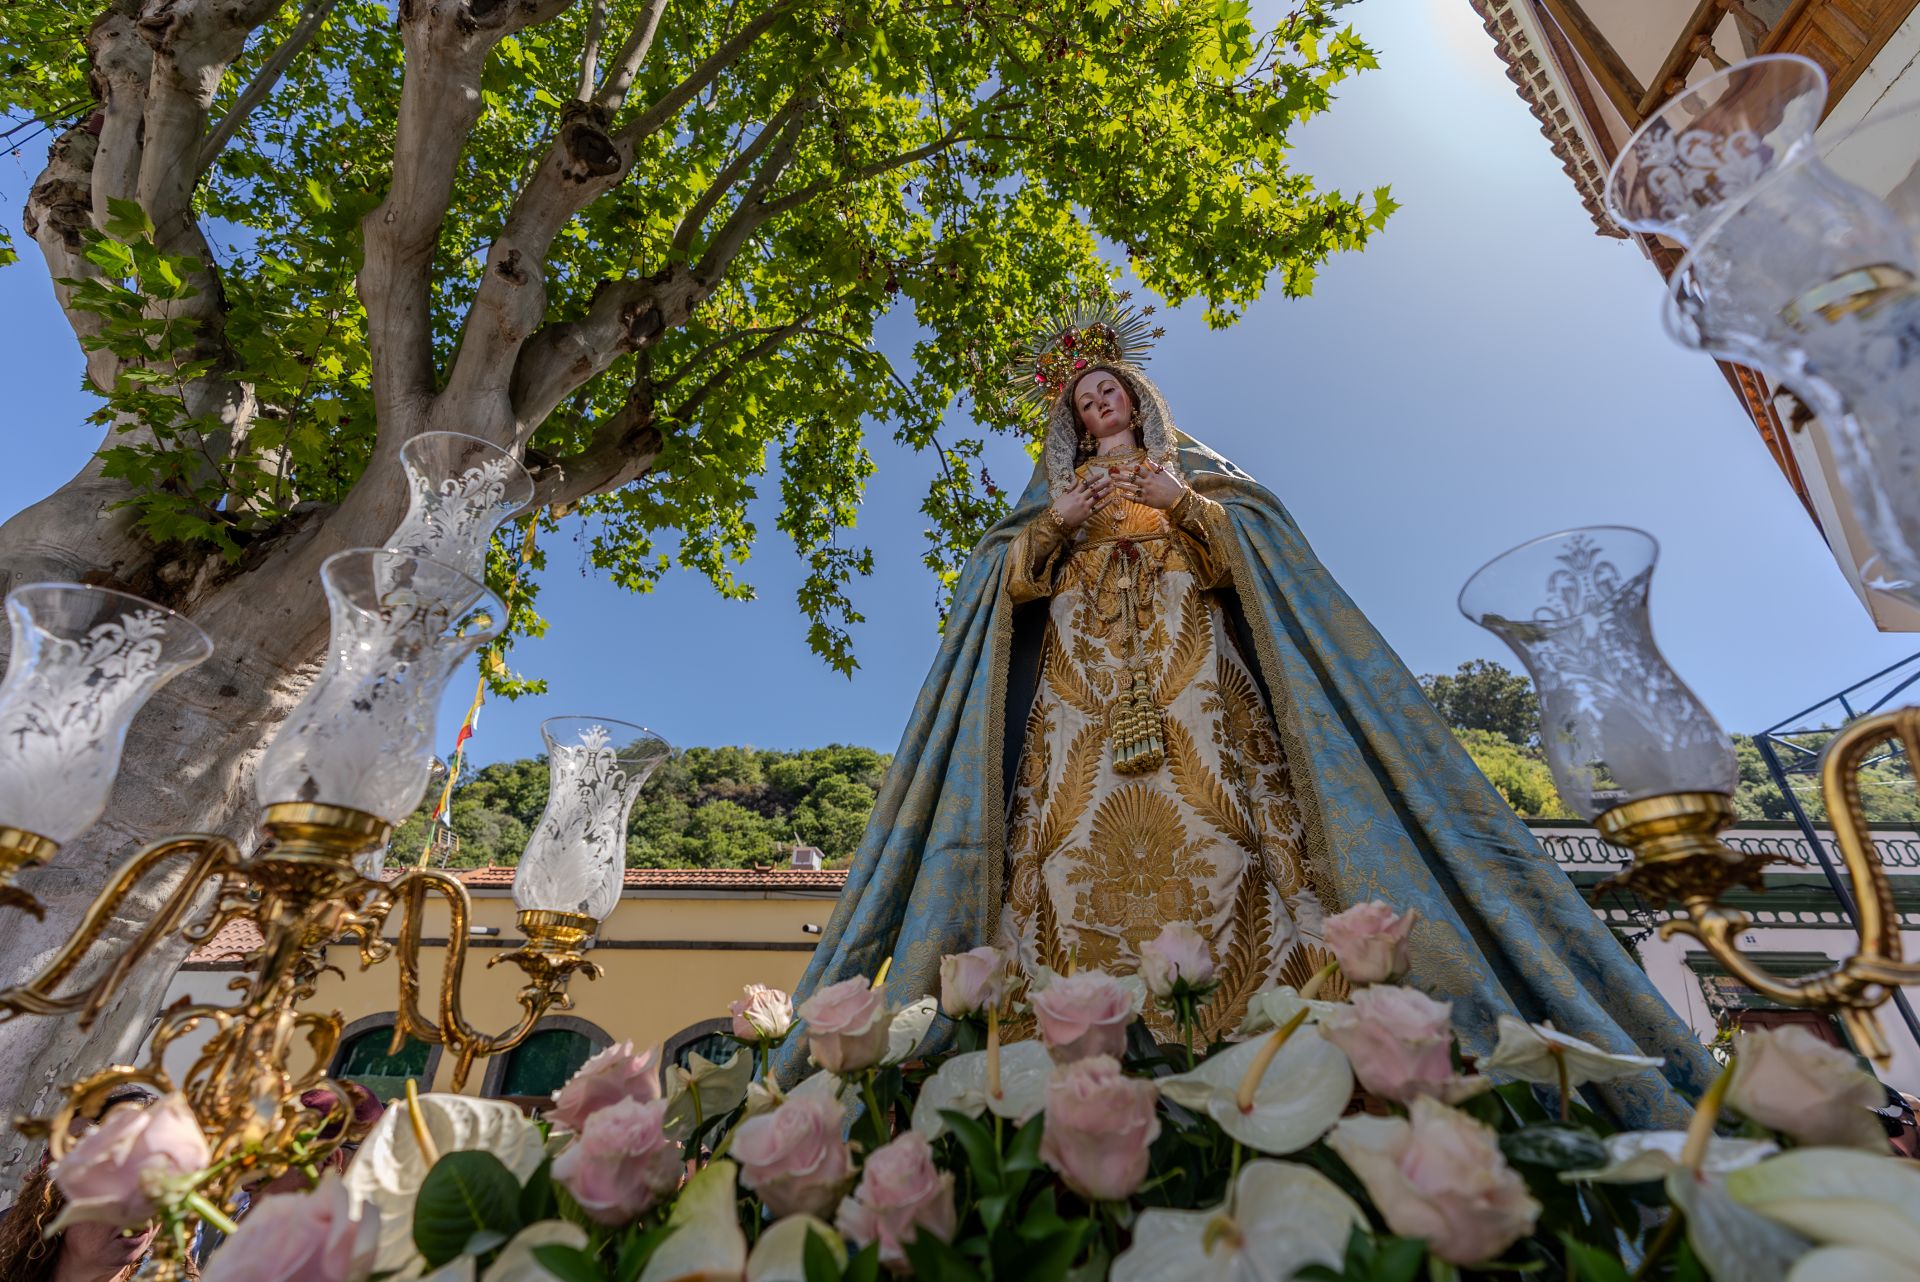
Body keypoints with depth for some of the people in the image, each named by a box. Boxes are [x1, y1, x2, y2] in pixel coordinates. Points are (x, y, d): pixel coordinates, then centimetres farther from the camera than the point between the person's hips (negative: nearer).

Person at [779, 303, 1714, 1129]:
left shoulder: (1198, 469, 26)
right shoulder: (1054, 490, 29)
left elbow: (1257, 552, 11)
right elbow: (1006, 579, 15)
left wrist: (1186, 505, -3)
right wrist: (1054, 524, -1)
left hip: (1191, 669, -1)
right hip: (1079, 674, 1)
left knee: (1212, 823, -22)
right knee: (1082, 830, -18)